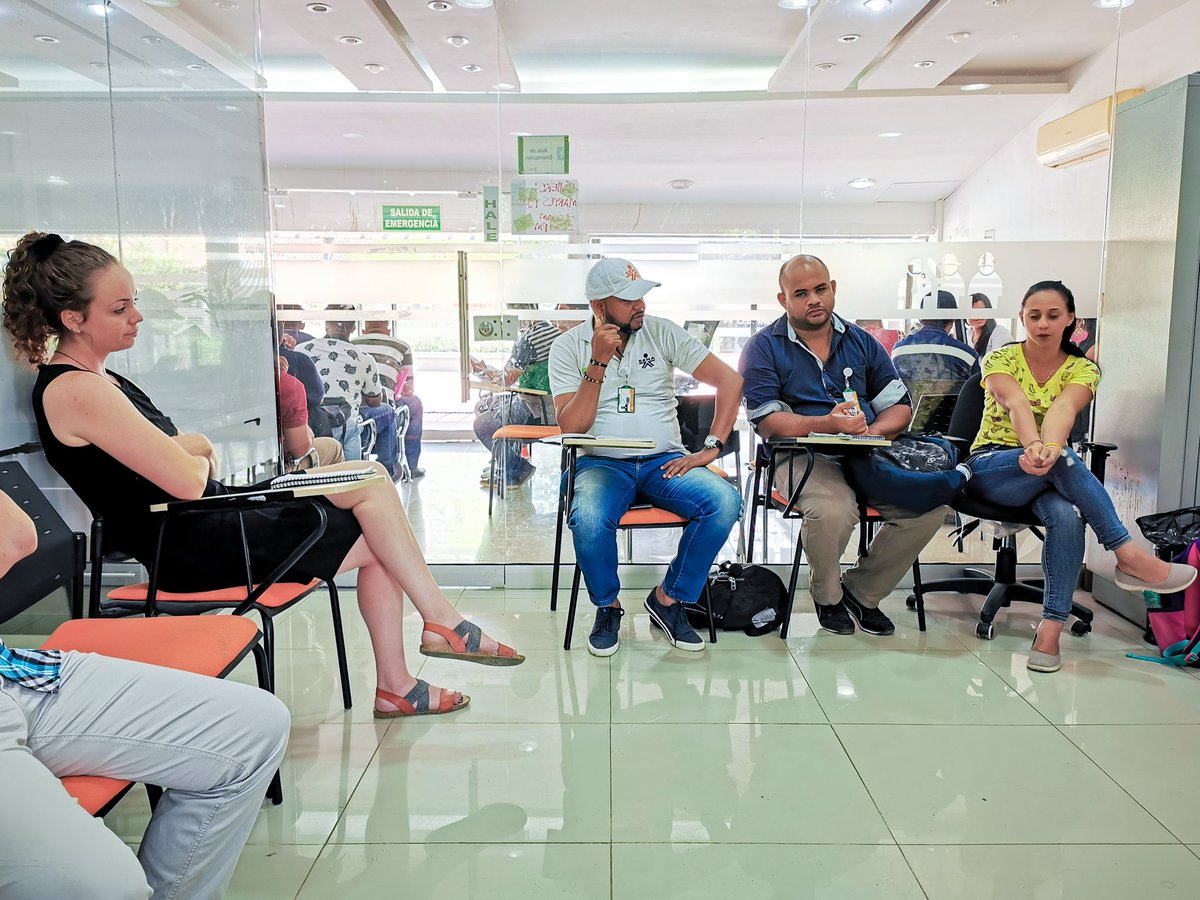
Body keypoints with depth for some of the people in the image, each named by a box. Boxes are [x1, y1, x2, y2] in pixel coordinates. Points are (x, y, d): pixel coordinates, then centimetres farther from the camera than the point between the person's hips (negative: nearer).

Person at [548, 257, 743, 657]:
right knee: (588, 519, -36)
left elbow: (729, 379, 1)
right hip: (602, 463, -2)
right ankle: (608, 607, -4)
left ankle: (668, 599, -6)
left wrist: (710, 448, -7)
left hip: (664, 460, 2)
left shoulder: (662, 332, 4)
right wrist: (599, 362, -16)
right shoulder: (568, 347, 1)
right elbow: (572, 426, -8)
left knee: (725, 502, -27)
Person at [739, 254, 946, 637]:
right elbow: (767, 421, -9)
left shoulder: (861, 342, 16)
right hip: (802, 456, -4)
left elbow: (900, 407, 13)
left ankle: (862, 591, 4)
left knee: (931, 503, -19)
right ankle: (827, 595, 0)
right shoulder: (763, 348, 3)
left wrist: (871, 431, -10)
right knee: (833, 509, -36)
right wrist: (828, 424, -24)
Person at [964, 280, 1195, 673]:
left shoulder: (1082, 369, 2)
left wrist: (1050, 449, -47)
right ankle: (1129, 555, -29)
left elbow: (1062, 409, -23)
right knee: (1063, 460, -34)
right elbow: (1017, 404, -25)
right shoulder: (1000, 360, -2)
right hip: (991, 469, -2)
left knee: (1067, 517, -34)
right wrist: (1035, 447, -47)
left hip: (1051, 470, 2)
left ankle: (1051, 626, -30)